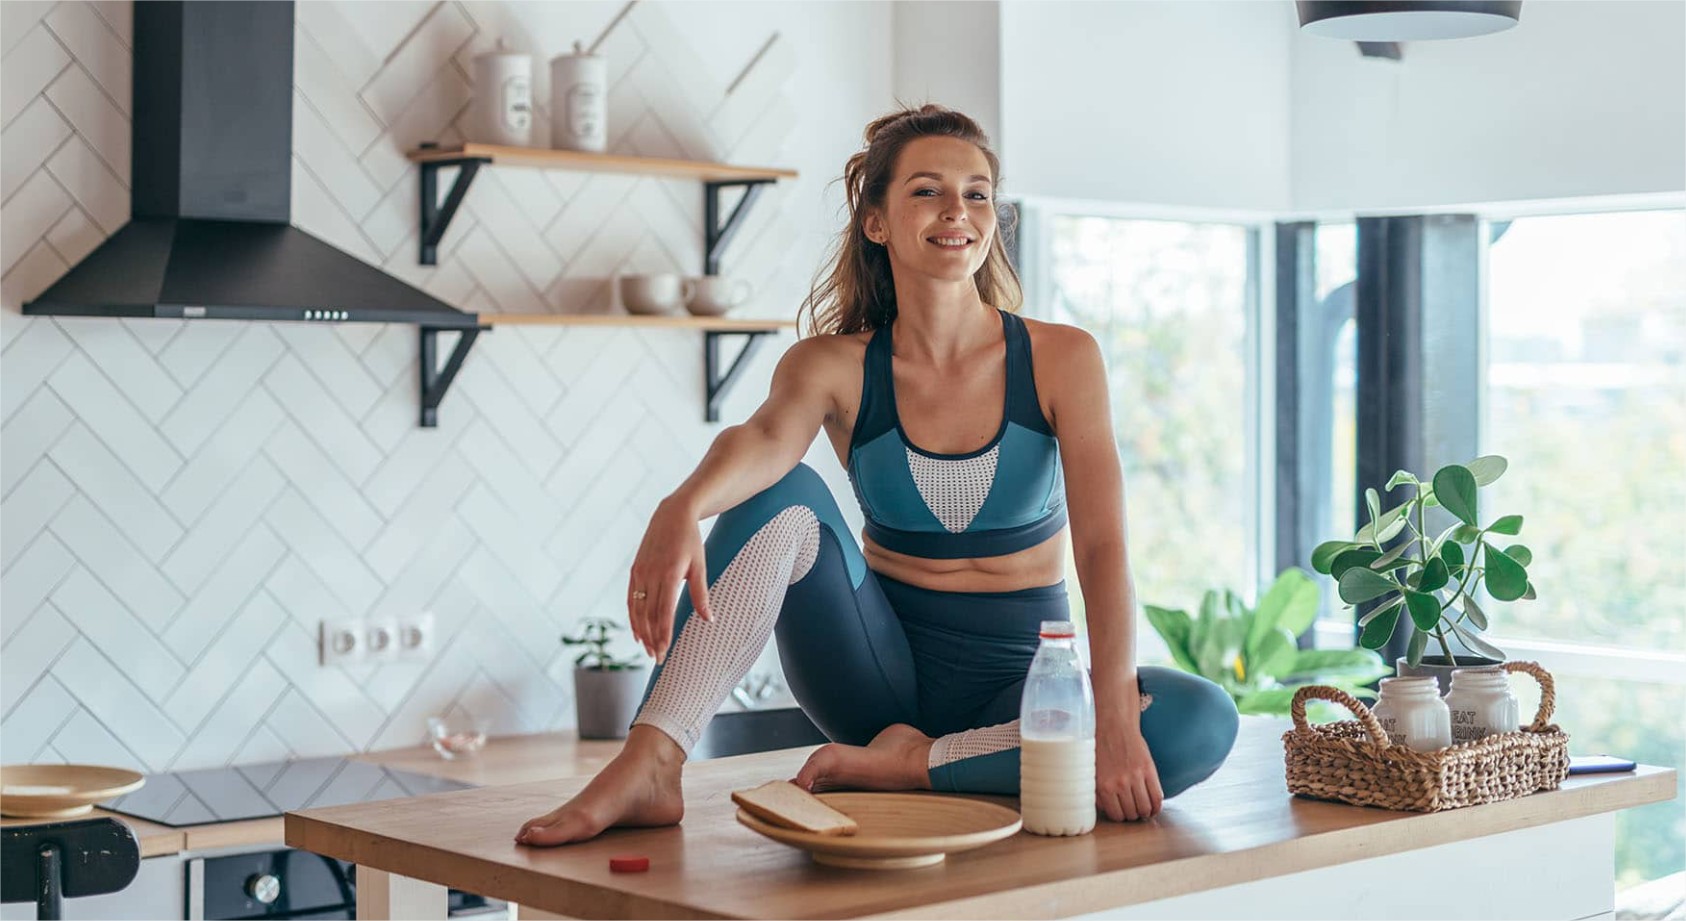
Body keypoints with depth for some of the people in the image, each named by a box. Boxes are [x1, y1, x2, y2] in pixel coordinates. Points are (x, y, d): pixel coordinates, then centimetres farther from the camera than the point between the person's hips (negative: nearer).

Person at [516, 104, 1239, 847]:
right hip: (885, 669, 0)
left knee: (1204, 722, -29)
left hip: (1023, 676, 0)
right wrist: (682, 508, -52)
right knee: (784, 499, -25)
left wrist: (1112, 715, -33)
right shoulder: (833, 366, -4)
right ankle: (646, 768, -34)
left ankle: (917, 765, -23)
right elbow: (765, 438, -28)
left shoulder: (1061, 359, -6)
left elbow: (1103, 542, -17)